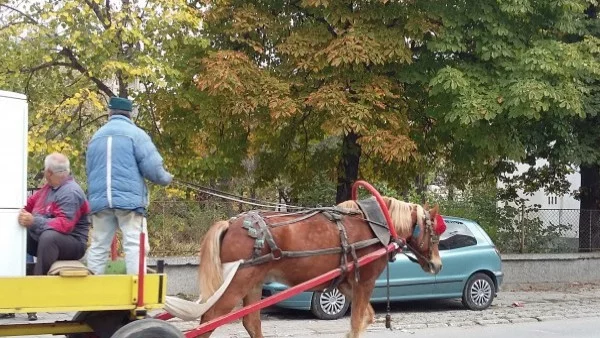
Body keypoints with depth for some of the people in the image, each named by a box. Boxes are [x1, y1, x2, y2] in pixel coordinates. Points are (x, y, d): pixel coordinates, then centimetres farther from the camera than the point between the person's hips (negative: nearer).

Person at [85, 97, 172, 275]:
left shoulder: (96, 136, 15)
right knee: (134, 245, -6)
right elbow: (152, 166, -9)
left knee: (98, 247, 9)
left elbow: (89, 170, 25)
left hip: (99, 199, 5)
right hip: (129, 198, -5)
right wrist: (166, 178, 10)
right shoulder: (135, 133, -2)